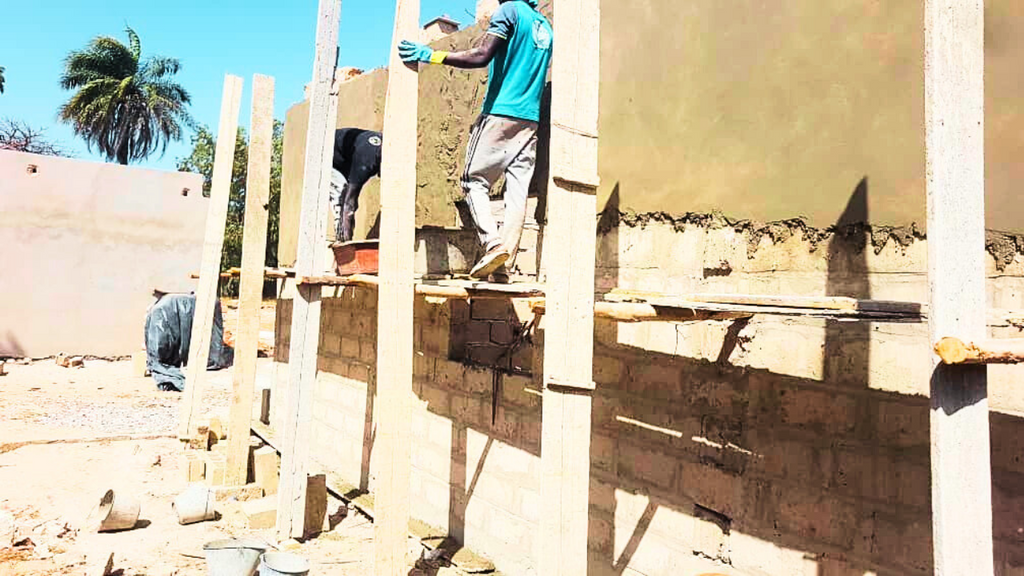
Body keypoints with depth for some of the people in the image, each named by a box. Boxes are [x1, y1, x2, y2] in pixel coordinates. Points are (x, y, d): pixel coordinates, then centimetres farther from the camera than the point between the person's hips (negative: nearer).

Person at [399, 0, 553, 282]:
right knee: (517, 190, -1)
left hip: (500, 112, -7)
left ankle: (493, 244, -17)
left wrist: (430, 55, -11)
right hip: (530, 119, 7)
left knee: (475, 180, 1)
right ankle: (502, 263, -6)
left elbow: (480, 56, -13)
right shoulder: (545, 25, 22)